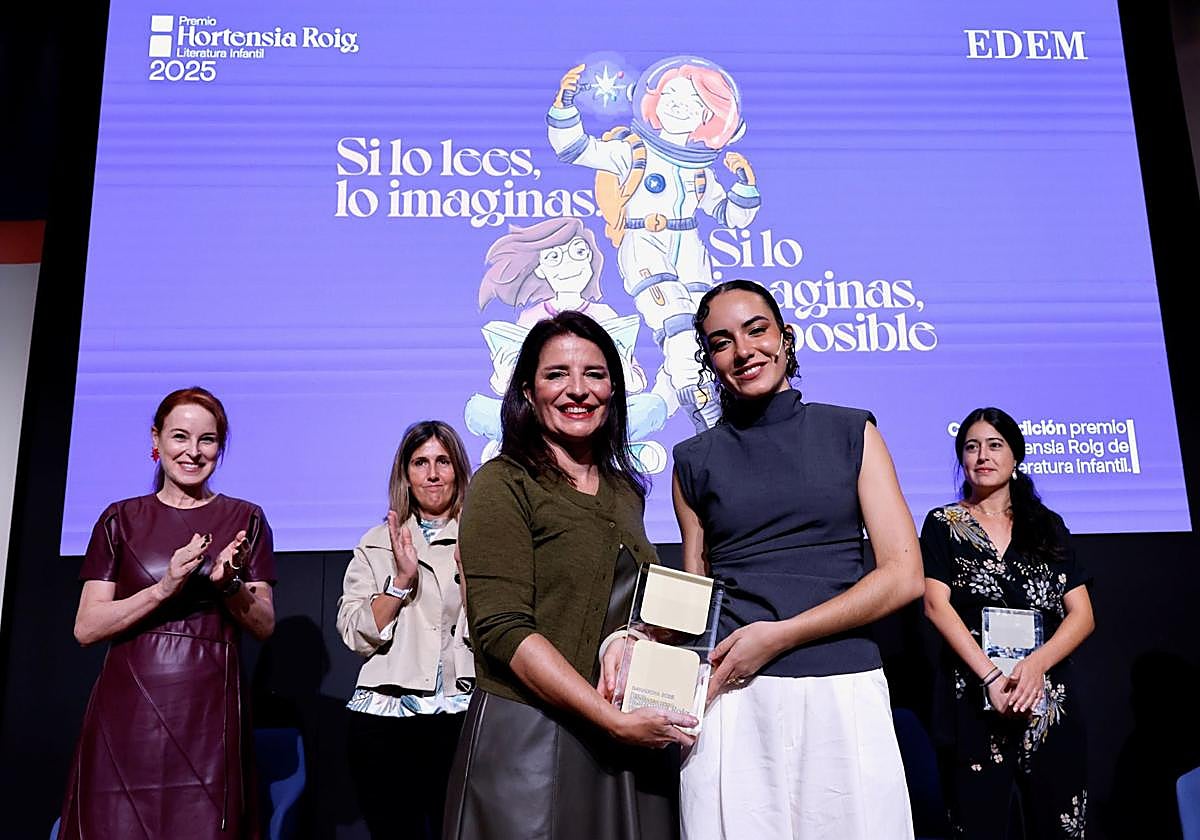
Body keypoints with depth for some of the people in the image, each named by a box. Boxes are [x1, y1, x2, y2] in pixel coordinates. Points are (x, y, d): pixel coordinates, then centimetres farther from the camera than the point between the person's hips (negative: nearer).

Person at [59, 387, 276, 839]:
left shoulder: (245, 520, 6)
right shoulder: (121, 519, 7)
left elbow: (264, 627, 5)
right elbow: (86, 628, 0)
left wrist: (230, 584, -15)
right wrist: (164, 588, -15)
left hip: (209, 716, 0)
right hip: (127, 713, 1)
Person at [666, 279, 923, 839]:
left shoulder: (852, 433, 5)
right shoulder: (695, 460, 9)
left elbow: (903, 576, -2)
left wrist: (778, 635, -10)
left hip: (843, 690, 0)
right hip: (734, 696, 1)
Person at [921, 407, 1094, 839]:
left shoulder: (1048, 526, 12)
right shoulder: (943, 524, 6)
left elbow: (1082, 615, 4)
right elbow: (936, 604, -6)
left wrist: (1035, 664, -14)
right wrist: (991, 676, -17)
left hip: (1050, 702, 2)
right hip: (972, 701, -2)